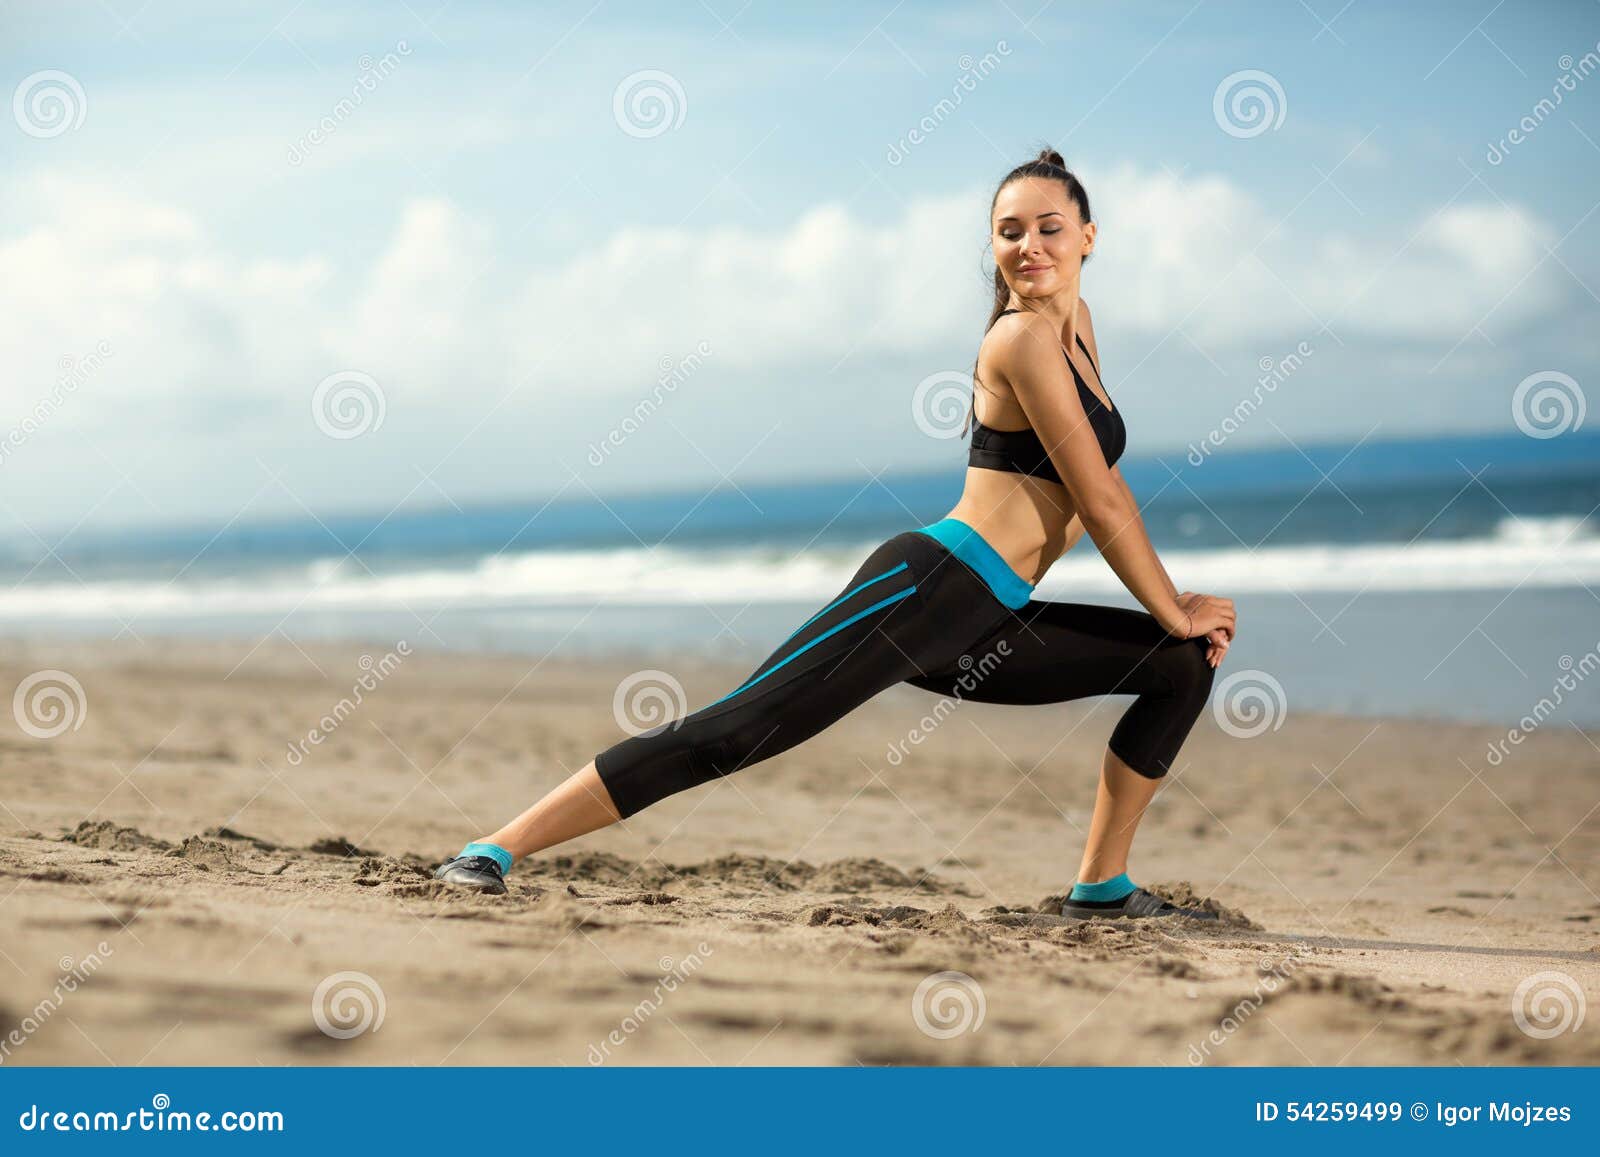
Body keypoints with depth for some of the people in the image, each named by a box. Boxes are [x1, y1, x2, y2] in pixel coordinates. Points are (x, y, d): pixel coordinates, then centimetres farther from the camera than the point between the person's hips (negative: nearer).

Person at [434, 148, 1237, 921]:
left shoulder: (1074, 323, 16)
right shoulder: (1024, 337, -10)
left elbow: (1093, 494, 24)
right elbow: (1102, 504, -10)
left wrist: (1174, 605, 16)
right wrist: (1175, 610, 2)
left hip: (984, 628, 9)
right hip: (925, 592, -9)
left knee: (1184, 665, 13)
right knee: (728, 735, -17)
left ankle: (1101, 888, 13)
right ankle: (496, 849, -16)